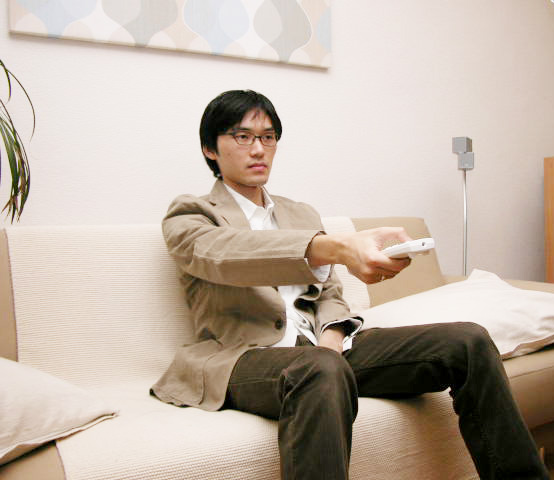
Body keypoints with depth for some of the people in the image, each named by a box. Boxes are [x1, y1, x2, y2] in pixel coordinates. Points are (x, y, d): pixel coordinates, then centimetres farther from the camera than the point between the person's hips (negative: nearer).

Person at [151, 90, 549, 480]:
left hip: (321, 348, 6)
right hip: (245, 355, -5)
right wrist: (339, 247, -36)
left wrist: (332, 333, -6)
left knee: (468, 341, -12)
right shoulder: (191, 214, 5)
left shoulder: (302, 214, 25)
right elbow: (229, 254, -18)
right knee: (322, 371, -42)